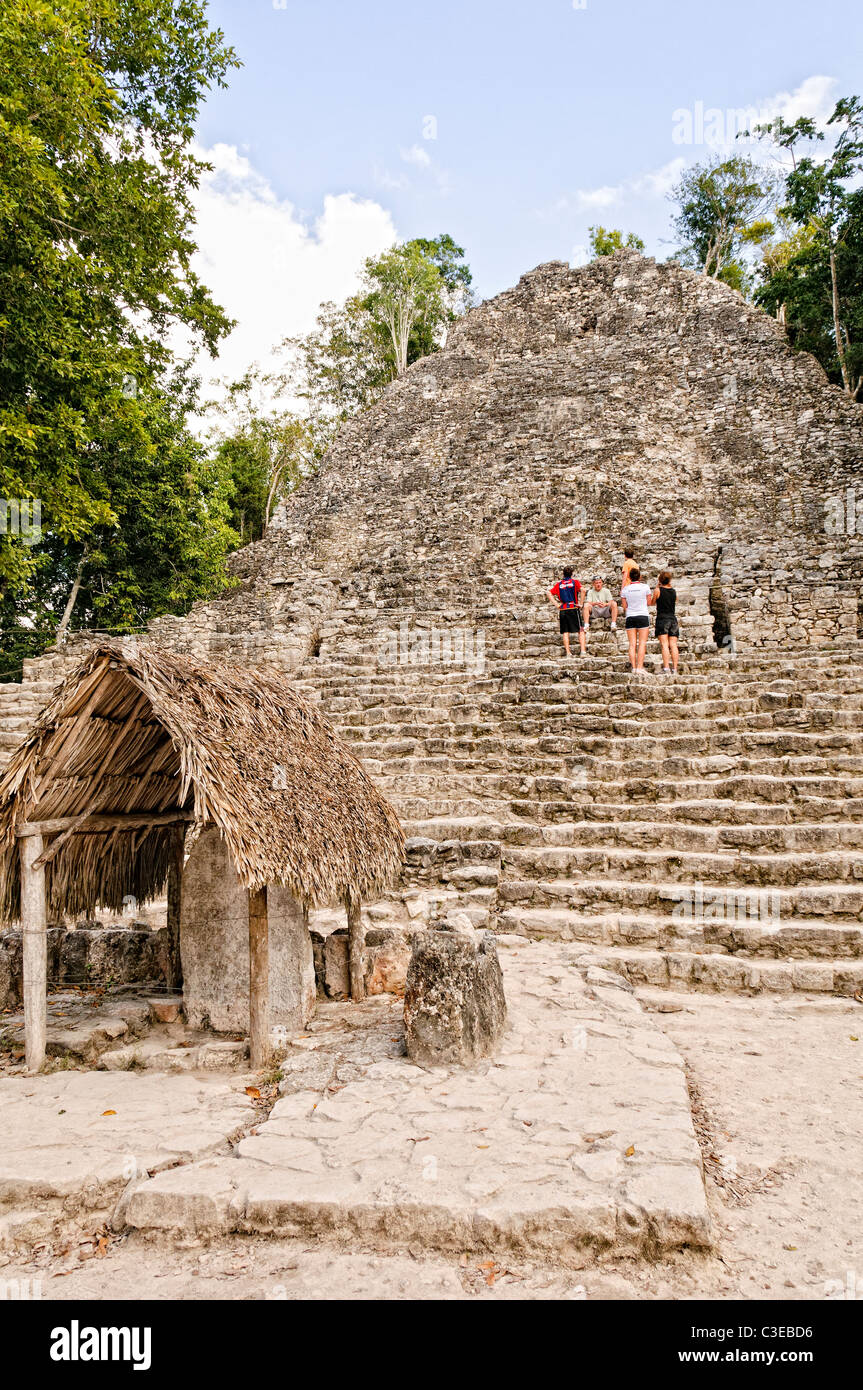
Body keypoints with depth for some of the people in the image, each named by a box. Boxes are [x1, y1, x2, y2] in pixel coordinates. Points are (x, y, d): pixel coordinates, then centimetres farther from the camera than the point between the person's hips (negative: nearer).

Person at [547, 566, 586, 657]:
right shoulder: (575, 582, 2)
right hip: (574, 608, -3)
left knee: (565, 632, 6)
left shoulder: (559, 584, 10)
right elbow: (582, 590, -15)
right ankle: (583, 651, -7)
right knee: (581, 630, 2)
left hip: (563, 610, 3)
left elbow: (549, 593, 2)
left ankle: (568, 653, 1)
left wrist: (557, 604, 1)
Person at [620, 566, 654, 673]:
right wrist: (652, 595, 22)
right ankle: (640, 667, -10)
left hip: (630, 617, 2)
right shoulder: (645, 587, -2)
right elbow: (649, 602, 5)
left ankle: (633, 667, -3)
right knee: (642, 643, -3)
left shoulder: (625, 589, 4)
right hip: (643, 616, -2)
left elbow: (624, 606, 7)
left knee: (632, 644, 2)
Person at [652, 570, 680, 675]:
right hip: (673, 619, 4)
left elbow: (652, 602, 11)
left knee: (664, 644, -9)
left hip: (662, 618, -4)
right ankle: (674, 669, -2)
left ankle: (666, 668, -17)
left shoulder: (658, 590, -4)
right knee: (673, 645, 2)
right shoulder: (674, 591, 7)